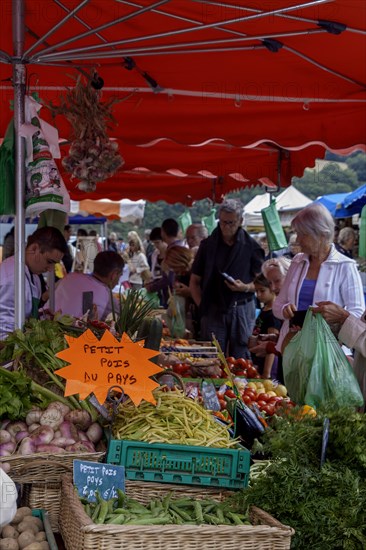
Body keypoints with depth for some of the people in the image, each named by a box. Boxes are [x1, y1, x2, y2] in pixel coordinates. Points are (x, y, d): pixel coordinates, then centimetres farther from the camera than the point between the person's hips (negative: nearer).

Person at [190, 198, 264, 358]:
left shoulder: (251, 246, 2)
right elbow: (194, 281, 10)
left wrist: (246, 287, -15)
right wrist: (202, 305, -1)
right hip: (214, 309, 1)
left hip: (242, 310, -1)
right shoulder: (208, 245, 7)